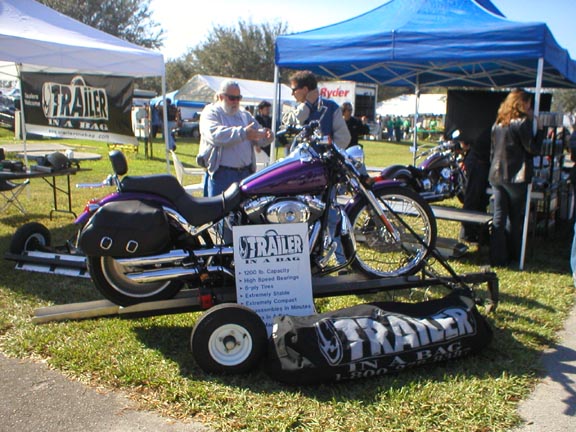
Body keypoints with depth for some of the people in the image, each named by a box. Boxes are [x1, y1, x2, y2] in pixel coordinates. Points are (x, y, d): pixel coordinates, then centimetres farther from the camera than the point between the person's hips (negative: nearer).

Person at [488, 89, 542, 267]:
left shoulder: (498, 123, 11)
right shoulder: (522, 122, -11)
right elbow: (533, 148, -10)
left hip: (496, 176, 6)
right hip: (516, 177, -6)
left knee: (498, 217, 7)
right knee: (515, 219, 7)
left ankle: (497, 257, 8)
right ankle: (513, 255, 16)